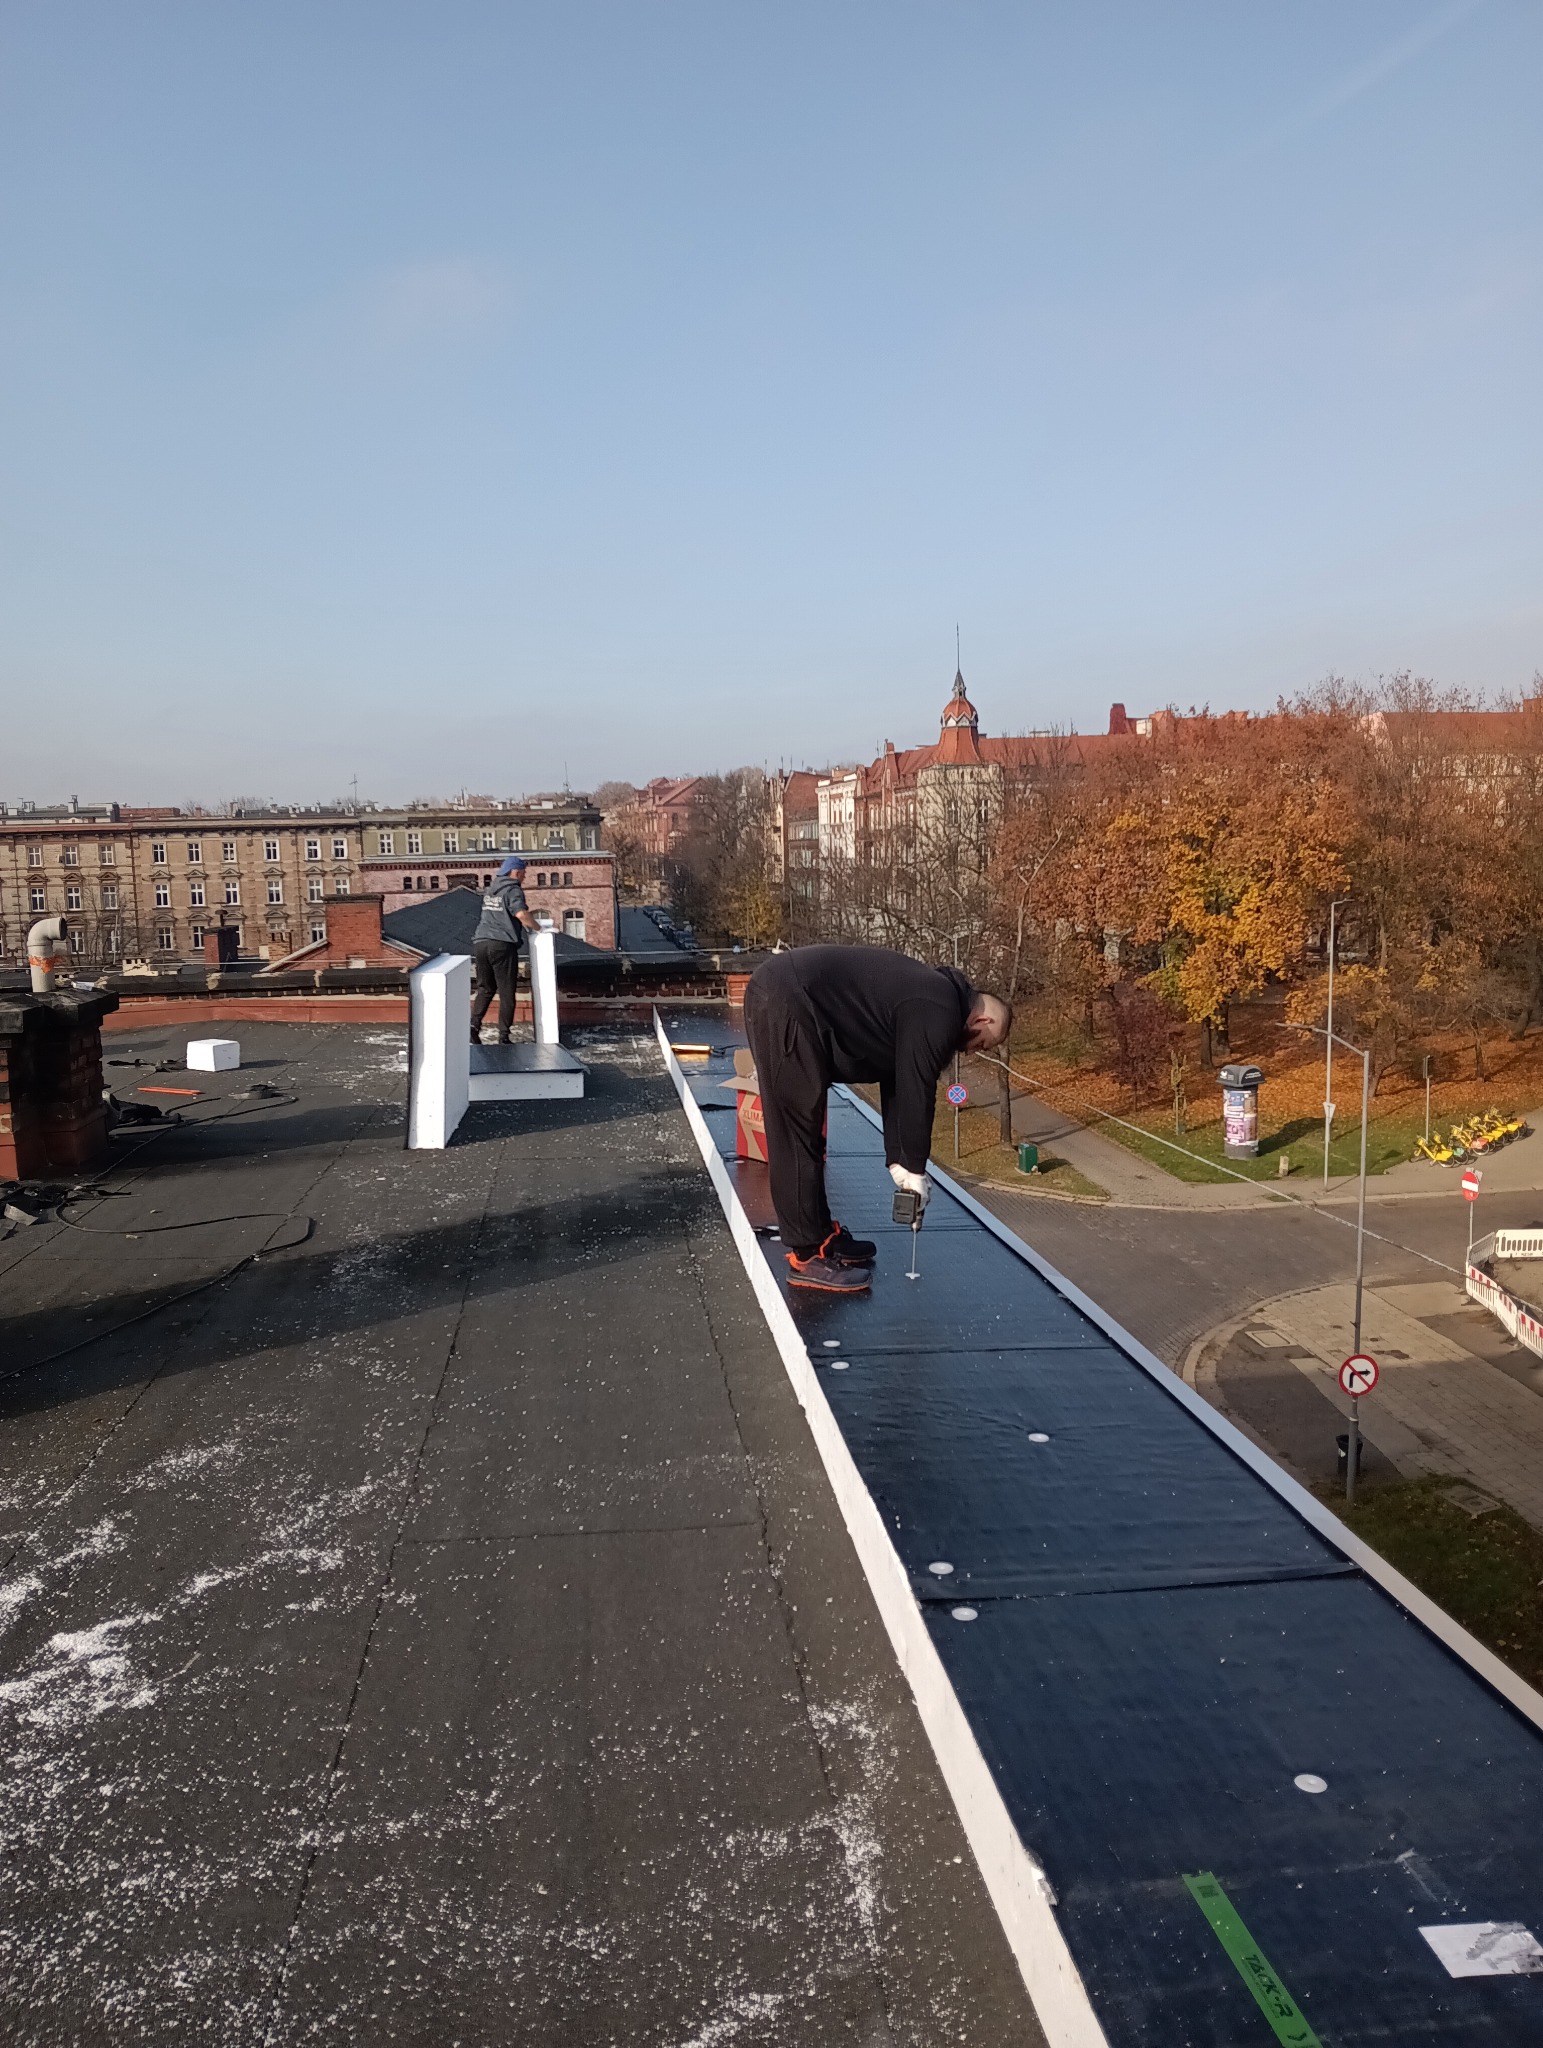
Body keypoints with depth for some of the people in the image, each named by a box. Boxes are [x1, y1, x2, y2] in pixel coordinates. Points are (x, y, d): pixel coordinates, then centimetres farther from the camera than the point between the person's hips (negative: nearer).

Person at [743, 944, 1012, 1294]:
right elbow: (917, 1092, -7)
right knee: (798, 1136, -5)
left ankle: (821, 1235, 26)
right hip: (786, 1001, -11)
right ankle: (808, 1256, 1)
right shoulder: (939, 1014, -9)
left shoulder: (933, 1002, 21)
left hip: (781, 994, 11)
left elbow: (897, 1083, 23)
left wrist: (898, 1160, 21)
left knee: (804, 1134, 16)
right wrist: (914, 1167, 4)